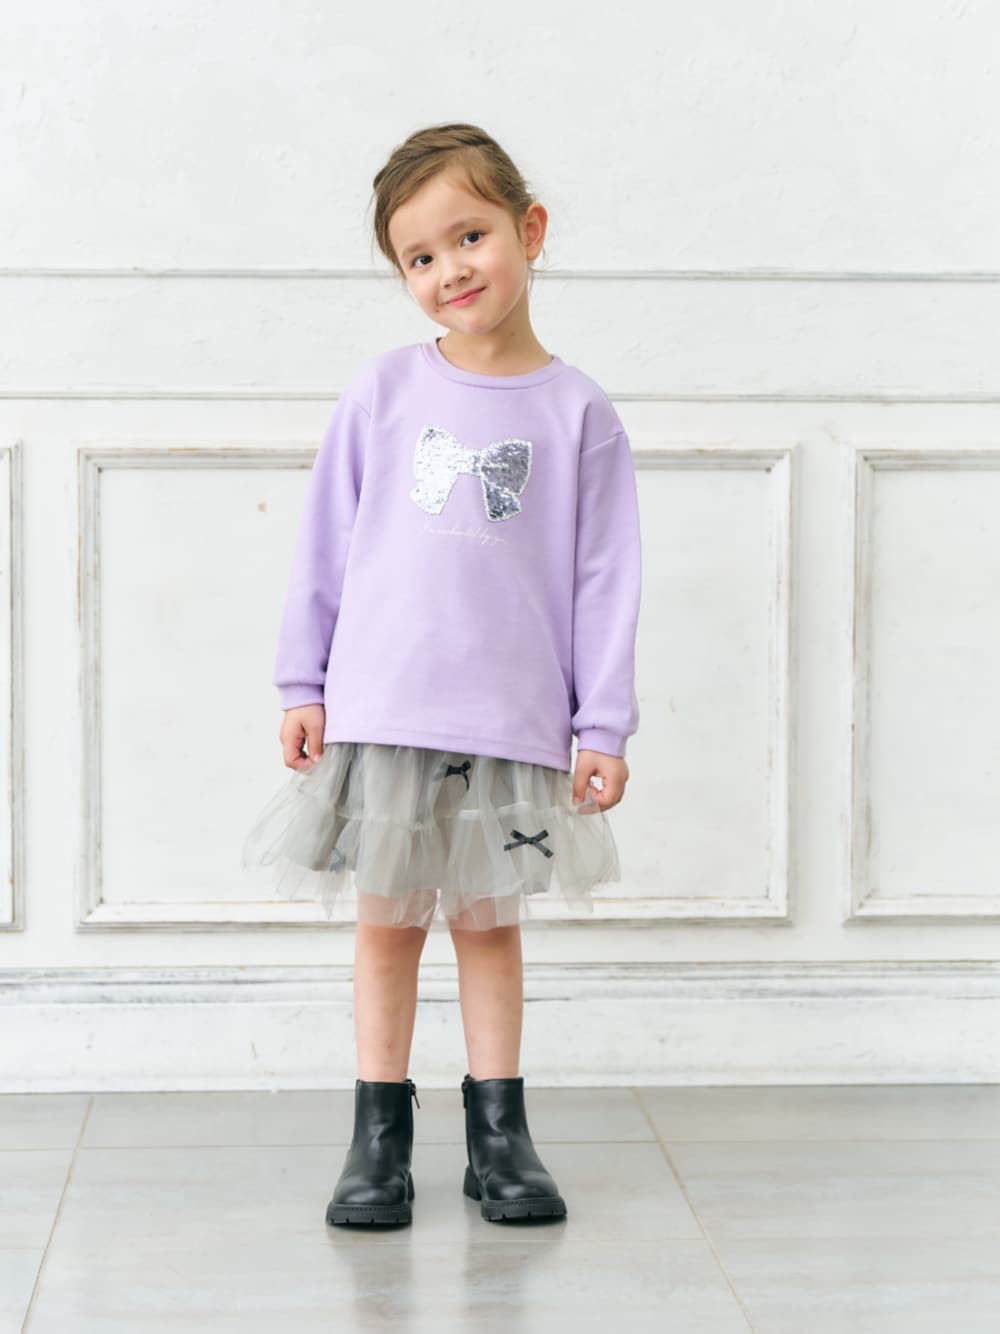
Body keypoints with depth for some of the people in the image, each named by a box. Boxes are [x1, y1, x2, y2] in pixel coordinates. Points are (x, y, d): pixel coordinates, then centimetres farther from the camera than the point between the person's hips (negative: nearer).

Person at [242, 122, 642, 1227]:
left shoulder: (577, 412, 1)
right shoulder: (381, 393, 3)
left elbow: (605, 578, 2)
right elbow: (323, 546, 7)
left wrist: (603, 726, -1)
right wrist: (303, 684, 5)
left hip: (514, 724, 0)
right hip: (379, 715, 1)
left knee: (490, 924, 8)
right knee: (386, 925, 6)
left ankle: (498, 1134, 19)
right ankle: (379, 1136, 15)